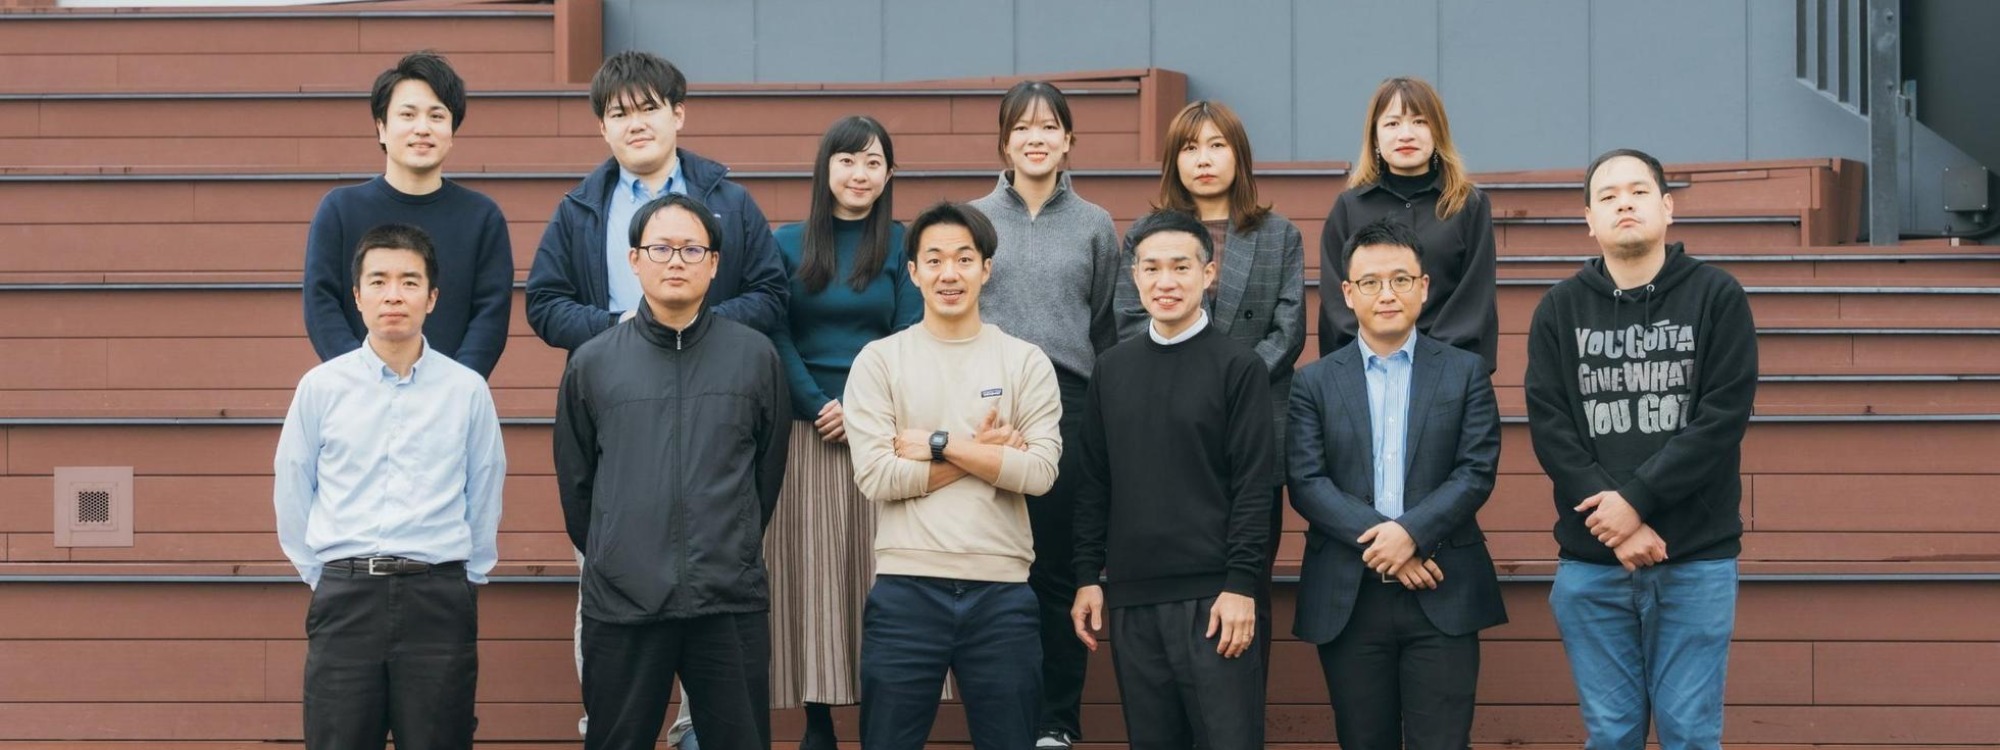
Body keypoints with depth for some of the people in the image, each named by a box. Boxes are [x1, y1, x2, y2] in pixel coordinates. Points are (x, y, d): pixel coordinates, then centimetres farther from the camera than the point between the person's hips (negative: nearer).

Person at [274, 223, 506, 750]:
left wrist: (467, 579, 10)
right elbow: (291, 493, 9)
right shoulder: (321, 387, 3)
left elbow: (485, 494, 9)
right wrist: (324, 577, 8)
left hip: (438, 600, 0)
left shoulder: (467, 390, 3)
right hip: (345, 599, 0)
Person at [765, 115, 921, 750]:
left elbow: (909, 340, -1)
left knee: (876, 569, -1)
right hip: (806, 432, 1)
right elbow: (778, 339, 2)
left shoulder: (902, 246, 4)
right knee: (811, 571, 0)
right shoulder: (789, 244, 6)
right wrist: (819, 406, -10)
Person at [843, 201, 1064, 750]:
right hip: (906, 589, -1)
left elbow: (1040, 471, -7)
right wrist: (985, 453, -7)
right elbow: (876, 476, -8)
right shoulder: (879, 361, 3)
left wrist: (939, 446, -9)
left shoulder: (1026, 362, 5)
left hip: (1002, 591, 1)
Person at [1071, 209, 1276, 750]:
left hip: (1213, 599, -4)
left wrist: (1241, 585, -13)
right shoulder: (1112, 370, 12)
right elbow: (1094, 483, 15)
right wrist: (1088, 576, 9)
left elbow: (1254, 486, -6)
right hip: (1132, 597, 5)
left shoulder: (1238, 367, -2)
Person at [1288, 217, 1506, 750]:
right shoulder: (1315, 383, 8)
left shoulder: (1465, 373, 8)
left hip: (1442, 596, -1)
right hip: (1348, 600, 1)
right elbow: (1307, 482, -2)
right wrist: (1376, 543, -14)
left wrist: (1412, 533, -16)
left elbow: (1476, 472, -2)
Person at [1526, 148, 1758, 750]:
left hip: (1697, 562, -2)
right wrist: (1616, 525, -13)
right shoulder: (1560, 309, 8)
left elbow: (1724, 418, -7)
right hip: (1592, 564, 2)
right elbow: (1549, 427, -1)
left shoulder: (1717, 296, 2)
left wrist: (1636, 498, -16)